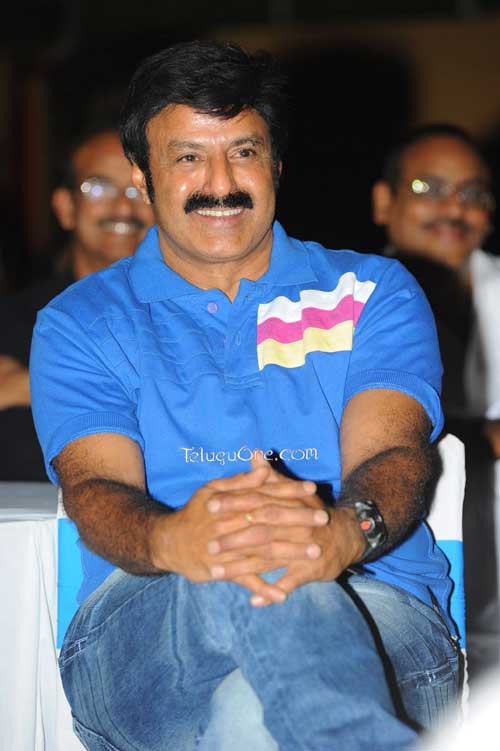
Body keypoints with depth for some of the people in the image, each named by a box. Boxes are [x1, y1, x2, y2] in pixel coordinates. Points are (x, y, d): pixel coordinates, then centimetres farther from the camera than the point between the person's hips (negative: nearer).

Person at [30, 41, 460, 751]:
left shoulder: (375, 293, 18)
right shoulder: (80, 325, 17)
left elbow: (391, 456, 0)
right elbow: (95, 489, -1)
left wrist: (343, 531, -29)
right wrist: (173, 539, -29)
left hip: (373, 608, 0)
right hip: (141, 630, 1)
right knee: (247, 580, -39)